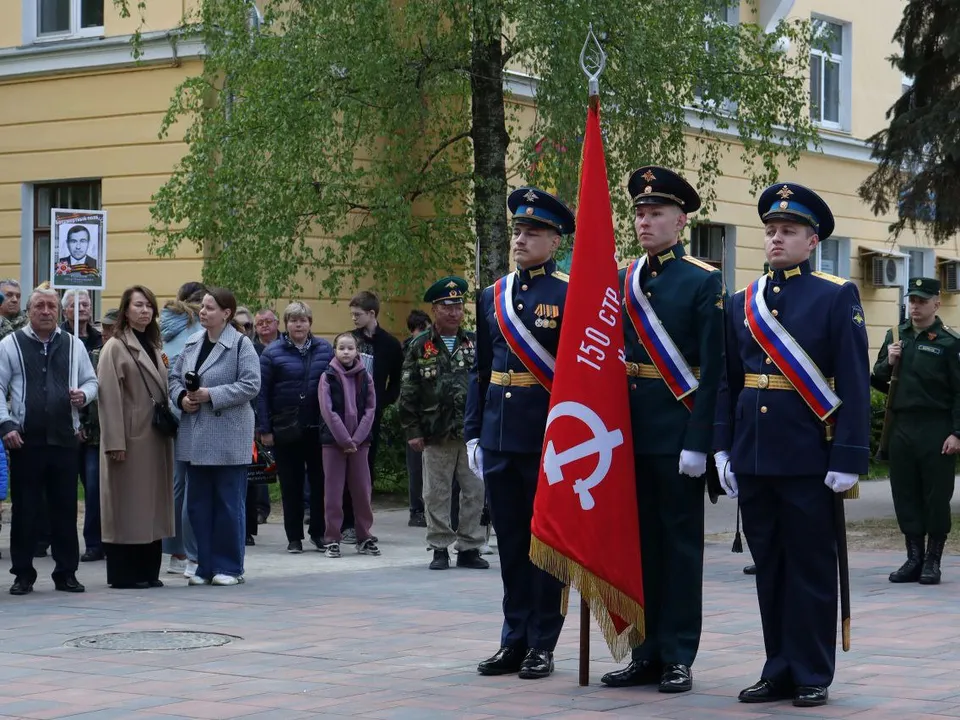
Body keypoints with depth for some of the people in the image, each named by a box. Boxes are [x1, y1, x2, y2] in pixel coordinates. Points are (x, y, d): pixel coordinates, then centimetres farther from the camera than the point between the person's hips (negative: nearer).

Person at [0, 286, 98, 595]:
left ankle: (66, 573, 13)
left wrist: (84, 395, -6)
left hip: (65, 439, 2)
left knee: (65, 509, 5)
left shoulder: (73, 345, 10)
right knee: (25, 509, 2)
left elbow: (91, 381, 17)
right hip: (25, 439, -2)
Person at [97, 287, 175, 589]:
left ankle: (148, 570, 14)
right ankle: (124, 573, 1)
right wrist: (115, 442, -18)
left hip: (155, 438, 7)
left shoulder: (153, 347, 17)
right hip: (131, 437, -7)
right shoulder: (115, 348, -6)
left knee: (152, 503, 8)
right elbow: (110, 397, -12)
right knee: (127, 505, -4)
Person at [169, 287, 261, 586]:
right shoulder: (192, 343, 12)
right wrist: (182, 398, -5)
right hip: (196, 437, 6)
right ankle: (206, 565, 17)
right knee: (198, 503, 9)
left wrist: (211, 395, -19)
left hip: (228, 438, -6)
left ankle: (229, 567, 9)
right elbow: (174, 378, 17)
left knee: (229, 502, 0)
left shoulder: (241, 345, -7)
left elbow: (250, 385, -14)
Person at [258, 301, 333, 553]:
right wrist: (264, 429, -7)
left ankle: (319, 532, 18)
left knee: (320, 480, 5)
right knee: (291, 484, 5)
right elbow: (262, 393, -3)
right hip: (285, 429, -1)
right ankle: (294, 536, 14)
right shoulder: (273, 352, -2)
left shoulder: (325, 349, 4)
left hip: (318, 427, 2)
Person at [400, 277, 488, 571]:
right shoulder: (420, 346, 3)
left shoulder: (475, 343, 8)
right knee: (436, 494, 3)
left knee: (475, 492, 3)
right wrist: (413, 431, -2)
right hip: (436, 435, -1)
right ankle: (440, 549, 12)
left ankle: (469, 548, 12)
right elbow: (408, 393, 2)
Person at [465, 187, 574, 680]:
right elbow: (481, 370, 15)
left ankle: (542, 644, 10)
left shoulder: (569, 295, -5)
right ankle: (515, 640, 19)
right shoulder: (493, 297, 12)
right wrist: (473, 432, 10)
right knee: (510, 542, 11)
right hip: (499, 437, 5)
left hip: (548, 437, -5)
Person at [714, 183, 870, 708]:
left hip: (809, 457, -4)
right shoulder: (741, 303, 12)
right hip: (754, 458, 4)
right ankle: (779, 671, 18)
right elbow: (728, 381, 12)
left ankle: (812, 677, 10)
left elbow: (855, 384, -6)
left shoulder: (838, 296, -1)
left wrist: (847, 460, -13)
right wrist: (724, 448, 3)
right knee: (769, 566, 10)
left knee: (811, 567, 2)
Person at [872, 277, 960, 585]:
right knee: (905, 493, 6)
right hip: (901, 428, 5)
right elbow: (878, 382, 16)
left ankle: (933, 560, 10)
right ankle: (914, 558, 15)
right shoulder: (895, 336, 11)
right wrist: (888, 362, -4)